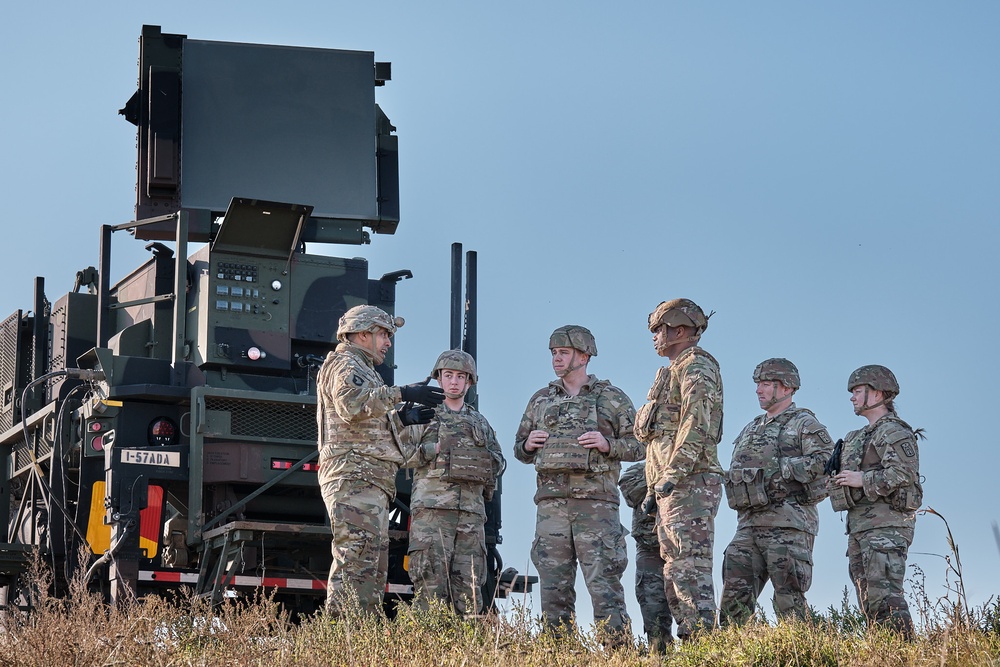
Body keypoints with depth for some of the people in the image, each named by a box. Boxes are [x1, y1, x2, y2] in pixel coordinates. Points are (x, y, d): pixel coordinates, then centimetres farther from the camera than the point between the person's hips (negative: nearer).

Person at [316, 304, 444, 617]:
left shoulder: (362, 370, 31)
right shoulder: (344, 364, -1)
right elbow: (351, 404, -23)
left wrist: (403, 418, 23)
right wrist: (400, 394, -26)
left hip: (370, 484, 11)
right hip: (354, 477, -11)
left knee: (374, 568, 9)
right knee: (357, 560, -18)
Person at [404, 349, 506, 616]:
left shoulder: (480, 422, 23)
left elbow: (499, 462, 23)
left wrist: (487, 461, 3)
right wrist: (433, 450, -11)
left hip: (471, 509, 4)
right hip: (431, 506, -4)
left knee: (468, 584, -1)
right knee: (431, 583, -12)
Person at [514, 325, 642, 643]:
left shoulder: (611, 398, 7)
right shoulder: (541, 400, 18)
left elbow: (639, 444, 5)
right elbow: (520, 448, 25)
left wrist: (608, 444, -12)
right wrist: (528, 445, 2)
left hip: (596, 501, -4)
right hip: (552, 502, 4)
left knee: (604, 581, -9)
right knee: (553, 587, 2)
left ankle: (618, 649, -9)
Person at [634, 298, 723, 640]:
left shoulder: (696, 366, -7)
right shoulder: (675, 371, 25)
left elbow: (697, 426, -20)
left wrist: (672, 475, -24)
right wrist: (653, 489, 23)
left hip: (689, 484, -11)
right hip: (672, 488, 11)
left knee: (691, 568, -15)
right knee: (675, 572, 9)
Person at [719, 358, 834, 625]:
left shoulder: (804, 423, 1)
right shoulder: (751, 429, 25)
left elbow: (826, 459, -13)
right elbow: (736, 469, 31)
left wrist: (783, 468, -17)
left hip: (788, 524, -7)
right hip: (749, 525, 7)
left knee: (790, 603, -8)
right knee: (734, 596, -1)